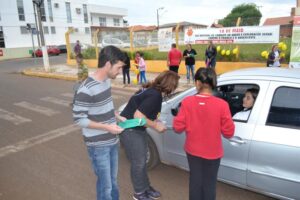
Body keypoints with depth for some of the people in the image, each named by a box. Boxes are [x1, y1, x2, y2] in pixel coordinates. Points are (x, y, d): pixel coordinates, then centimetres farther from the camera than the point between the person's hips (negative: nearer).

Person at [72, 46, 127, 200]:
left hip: (112, 141, 8)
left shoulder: (106, 81, 1)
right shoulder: (87, 89, -24)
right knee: (105, 184, 8)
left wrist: (117, 117, 1)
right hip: (98, 146, -7)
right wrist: (107, 127, -22)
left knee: (113, 180, 23)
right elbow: (78, 119, -20)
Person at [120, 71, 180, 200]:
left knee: (142, 159, 19)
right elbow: (138, 116, -30)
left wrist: (156, 121, 1)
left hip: (138, 129, 10)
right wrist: (155, 126, -17)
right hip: (130, 130, -10)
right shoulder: (155, 96, -27)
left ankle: (146, 187, 37)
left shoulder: (153, 90, 2)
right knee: (138, 162, 5)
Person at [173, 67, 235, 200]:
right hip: (212, 152, -1)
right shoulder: (222, 105, -19)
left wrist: (177, 118, 8)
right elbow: (228, 133, -12)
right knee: (209, 183, 20)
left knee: (195, 180, 21)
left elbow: (178, 128, -11)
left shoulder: (187, 102, -16)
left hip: (193, 150, 1)